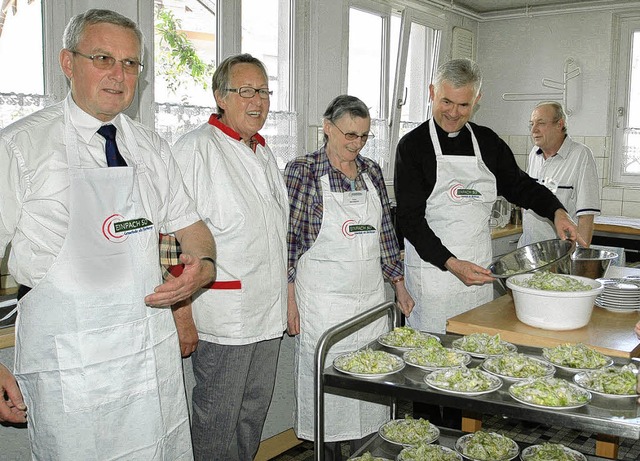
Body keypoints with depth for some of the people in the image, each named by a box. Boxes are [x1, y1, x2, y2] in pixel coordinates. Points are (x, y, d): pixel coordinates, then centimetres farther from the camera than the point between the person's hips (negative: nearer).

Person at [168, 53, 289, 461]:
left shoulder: (263, 152, 14)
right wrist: (183, 312, -19)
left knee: (254, 412, 17)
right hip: (224, 314, -8)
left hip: (269, 312, 8)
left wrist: (286, 297, 20)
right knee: (218, 419, 3)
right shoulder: (197, 148, -11)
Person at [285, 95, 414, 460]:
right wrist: (290, 300, -10)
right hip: (324, 299, -5)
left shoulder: (371, 170, 8)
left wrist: (400, 286, 12)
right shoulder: (302, 170, -7)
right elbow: (289, 239, -8)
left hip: (372, 294, 5)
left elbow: (386, 233, 13)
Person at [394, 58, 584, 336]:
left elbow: (518, 185, 20)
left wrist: (556, 211, 0)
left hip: (480, 271, 5)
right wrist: (451, 264, -21)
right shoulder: (413, 145, -6)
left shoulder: (488, 142, 8)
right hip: (431, 269, -4)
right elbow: (409, 218, -11)